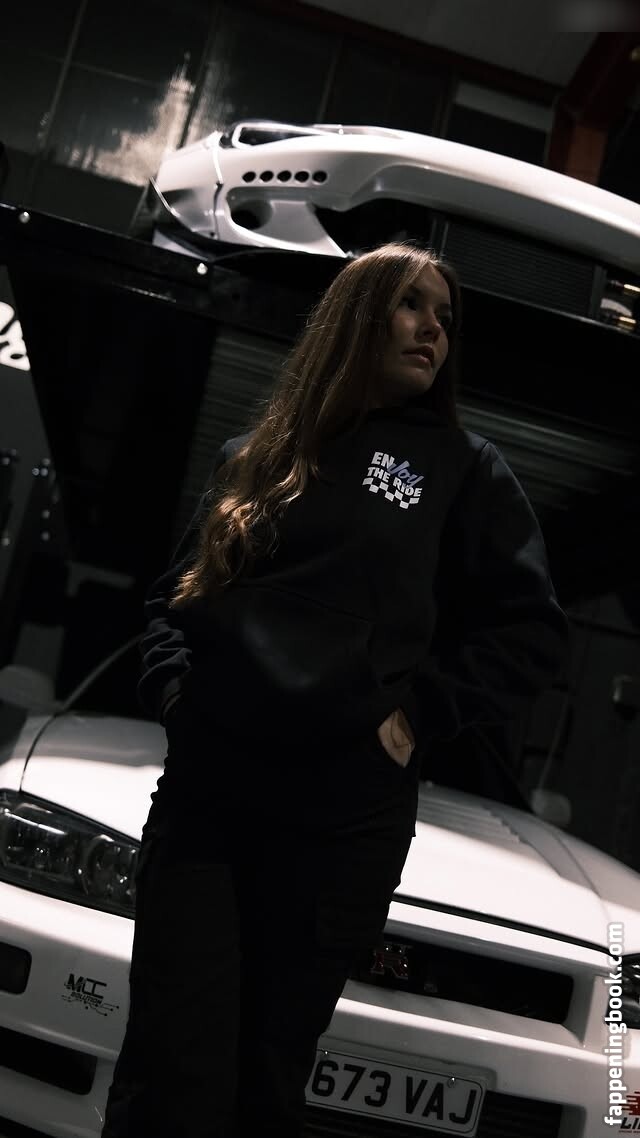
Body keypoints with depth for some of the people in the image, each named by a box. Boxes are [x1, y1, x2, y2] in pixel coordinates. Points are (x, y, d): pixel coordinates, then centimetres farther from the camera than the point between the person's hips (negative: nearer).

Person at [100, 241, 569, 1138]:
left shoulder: (463, 467, 8)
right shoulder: (255, 456, 14)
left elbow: (534, 630, 3)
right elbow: (177, 590, 21)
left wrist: (421, 711, -7)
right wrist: (171, 685, 3)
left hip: (346, 810, -1)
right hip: (205, 787, 2)